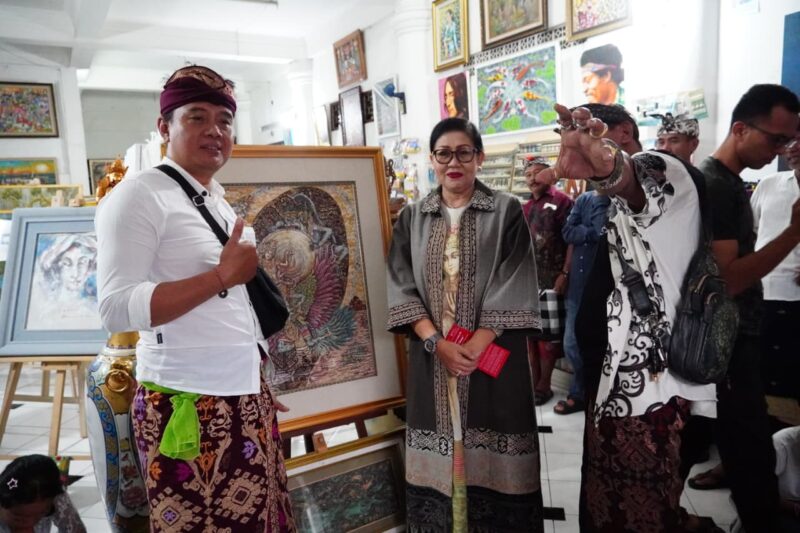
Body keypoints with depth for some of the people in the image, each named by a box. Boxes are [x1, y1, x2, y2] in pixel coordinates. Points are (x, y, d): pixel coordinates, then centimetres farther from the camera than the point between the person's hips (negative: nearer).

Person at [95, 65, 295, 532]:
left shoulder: (217, 199, 13)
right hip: (188, 401, -8)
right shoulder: (138, 194, -12)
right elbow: (116, 309, -21)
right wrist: (222, 275, -22)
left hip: (245, 392, 8)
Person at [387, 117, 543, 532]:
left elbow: (513, 287, -6)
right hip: (432, 357, 2)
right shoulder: (412, 218, 8)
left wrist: (475, 346, -15)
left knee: (492, 458, 3)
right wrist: (437, 343, -12)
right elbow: (402, 287, 1)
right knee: (439, 454, 7)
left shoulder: (506, 211, 1)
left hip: (494, 354, -2)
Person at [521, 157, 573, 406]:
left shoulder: (561, 201, -4)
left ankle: (544, 385, 11)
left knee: (548, 331, 1)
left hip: (551, 278, -6)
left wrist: (565, 274, -18)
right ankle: (533, 381, 21)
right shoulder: (525, 208, 16)